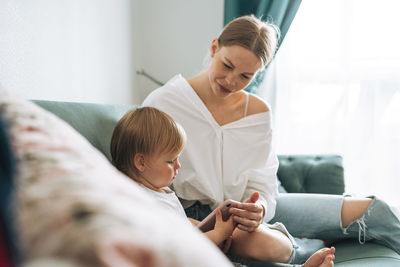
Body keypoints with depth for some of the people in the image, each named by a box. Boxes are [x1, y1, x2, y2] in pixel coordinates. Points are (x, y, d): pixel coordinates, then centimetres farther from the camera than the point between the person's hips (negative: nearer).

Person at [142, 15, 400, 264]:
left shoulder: (258, 112, -1)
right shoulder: (163, 102, -14)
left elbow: (261, 188, -5)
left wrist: (257, 210, -29)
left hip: (243, 211, 4)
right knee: (284, 249, -29)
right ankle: (318, 243, 4)